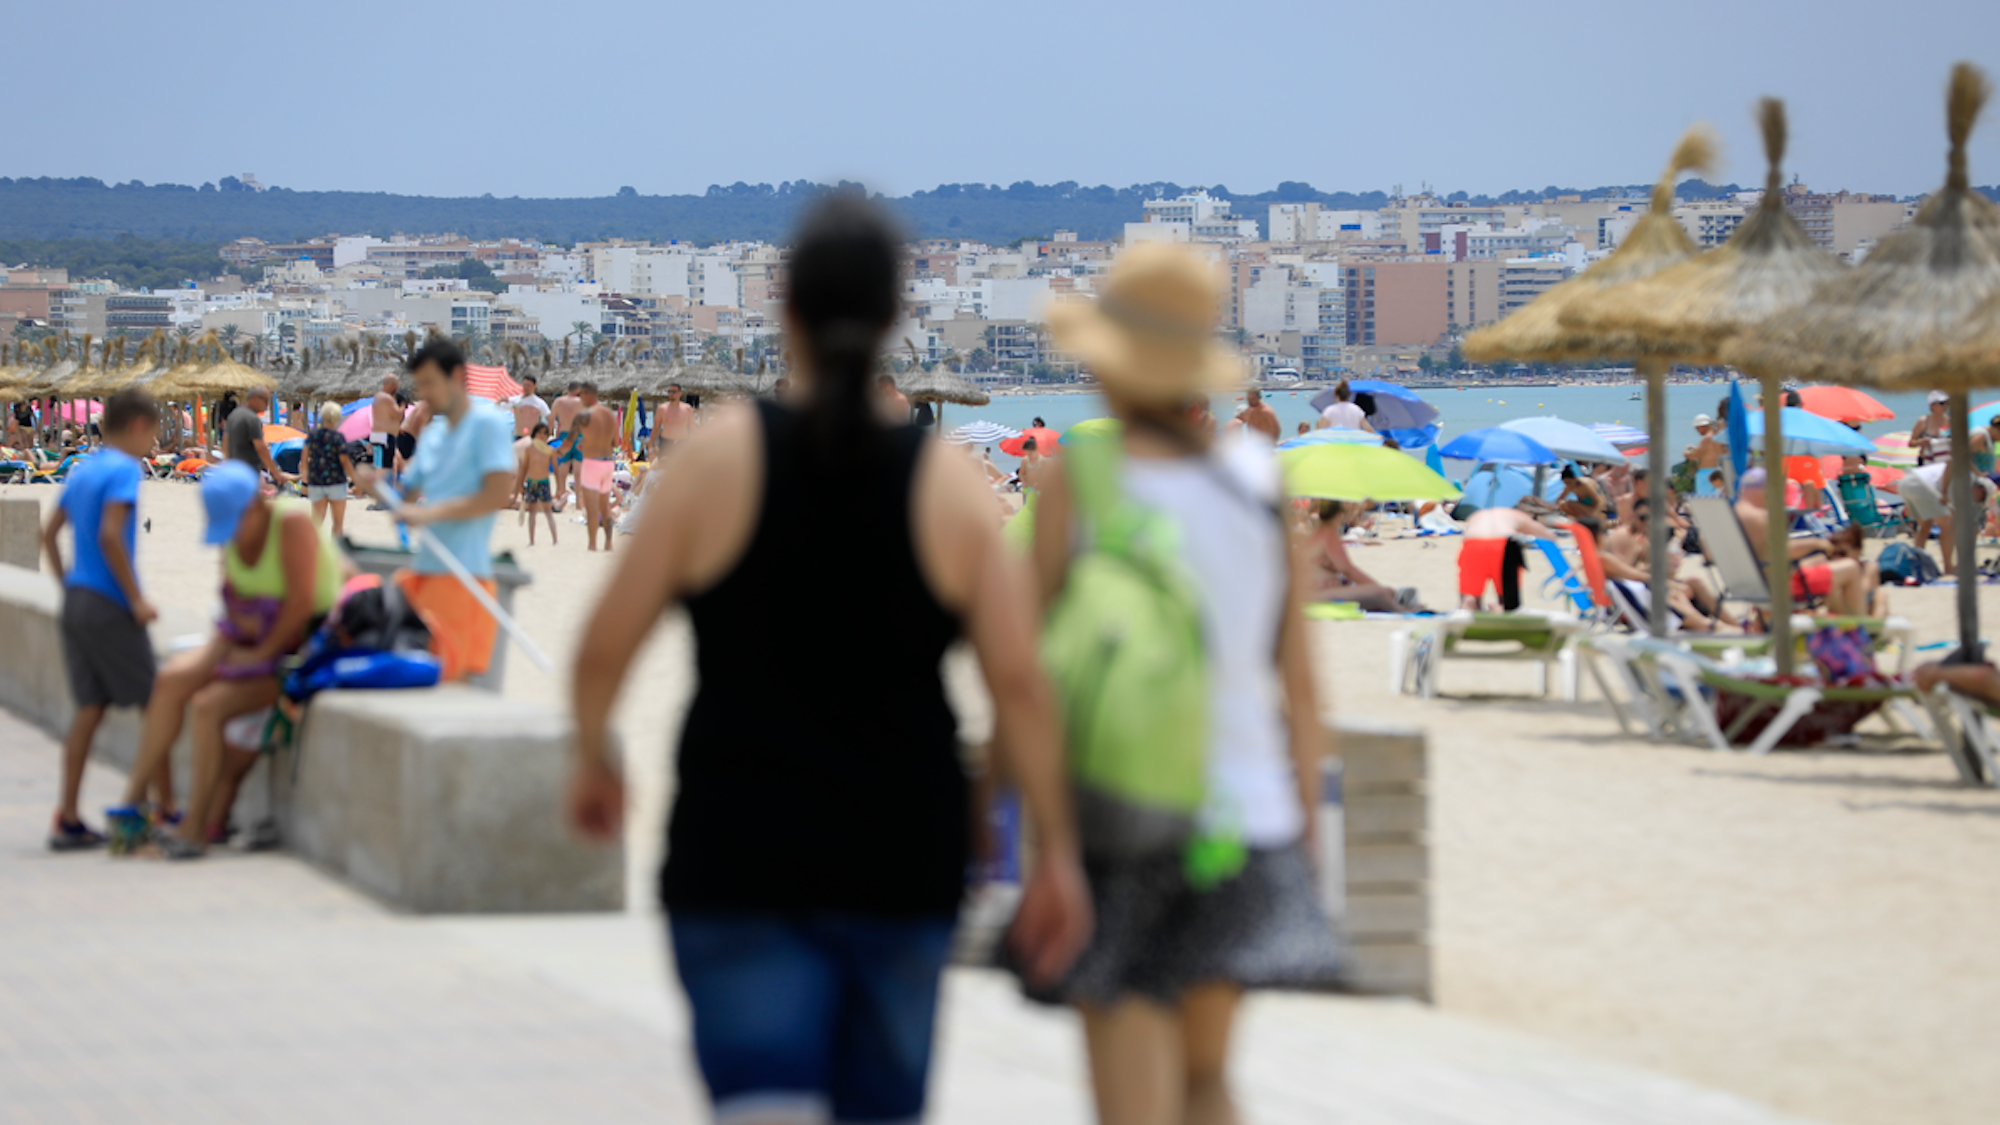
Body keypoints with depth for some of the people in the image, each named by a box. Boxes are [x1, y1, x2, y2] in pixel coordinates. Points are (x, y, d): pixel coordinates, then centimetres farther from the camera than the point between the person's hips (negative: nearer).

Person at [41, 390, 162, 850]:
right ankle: (168, 809, 4)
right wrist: (136, 599, -17)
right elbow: (110, 536, -22)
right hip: (110, 606, -8)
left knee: (90, 708, 8)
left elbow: (50, 533, 18)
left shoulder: (81, 471, 14)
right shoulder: (124, 470, -12)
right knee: (152, 705, 1)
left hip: (77, 600, 8)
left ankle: (67, 819, 6)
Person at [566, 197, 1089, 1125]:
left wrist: (592, 760, 15)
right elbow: (1020, 682, -6)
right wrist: (1055, 851, 2)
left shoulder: (719, 457, -6)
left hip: (737, 852, -2)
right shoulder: (947, 484, -3)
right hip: (903, 860, 2)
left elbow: (606, 645, -4)